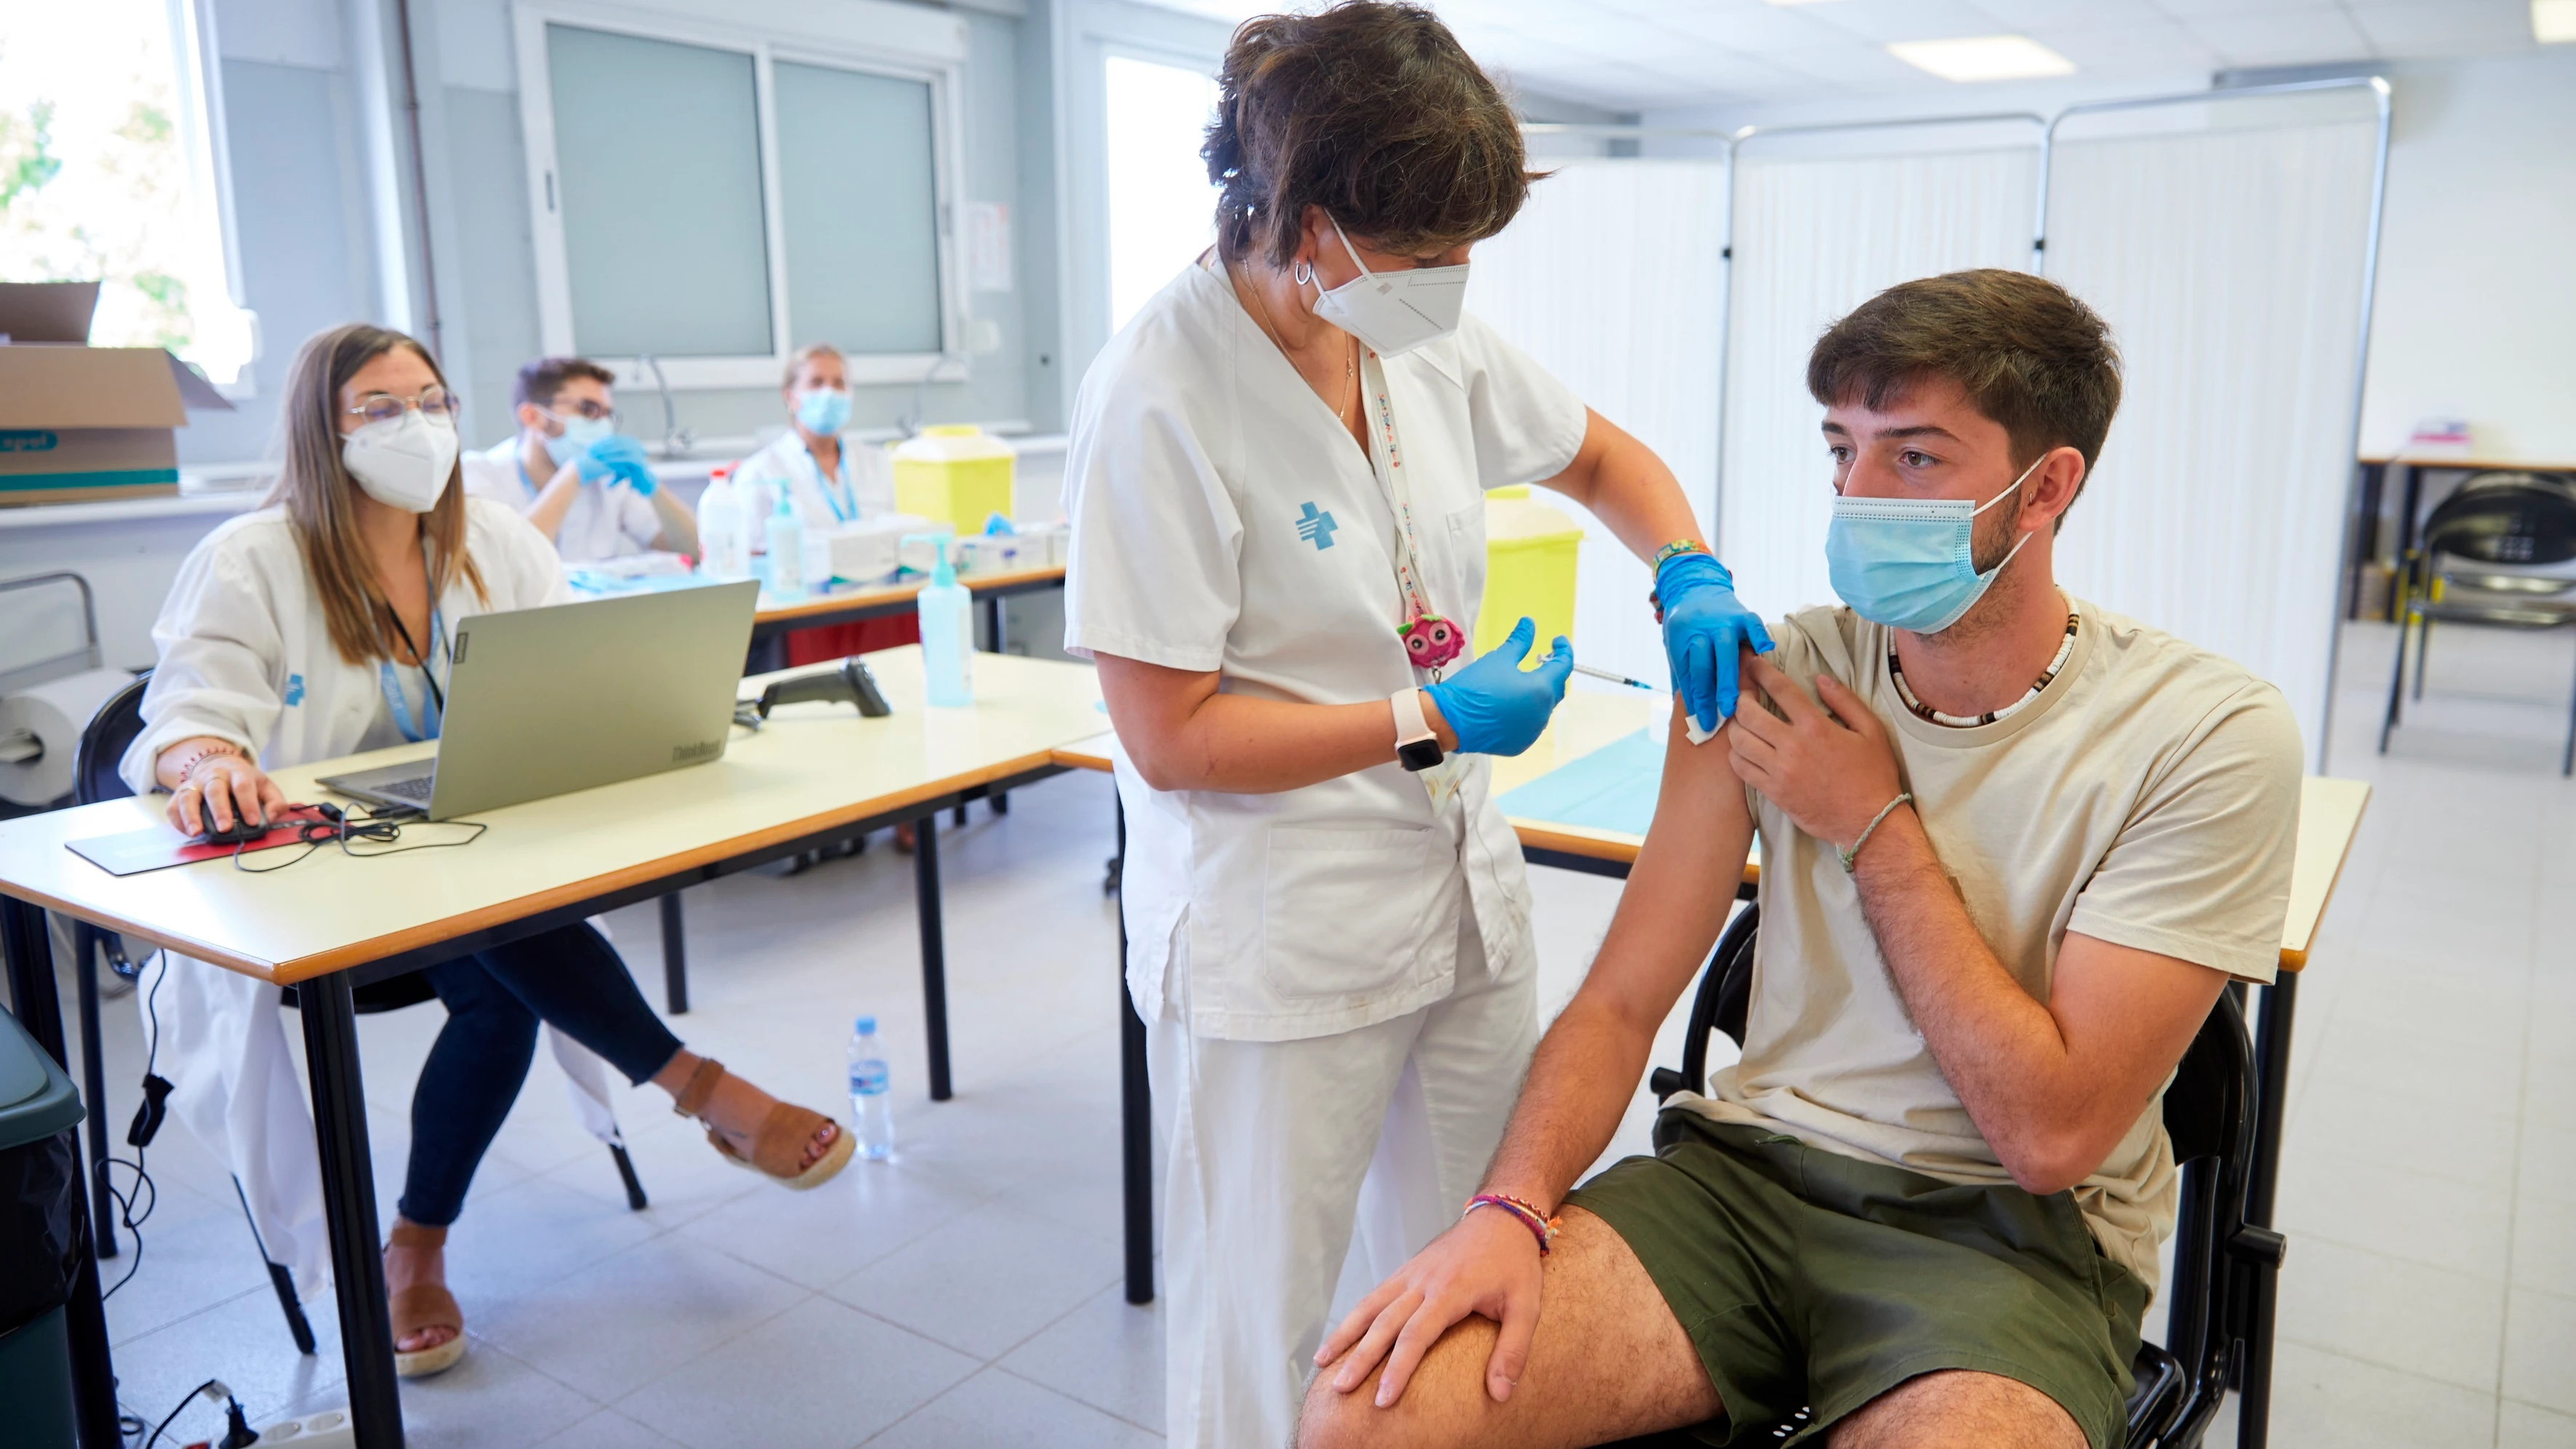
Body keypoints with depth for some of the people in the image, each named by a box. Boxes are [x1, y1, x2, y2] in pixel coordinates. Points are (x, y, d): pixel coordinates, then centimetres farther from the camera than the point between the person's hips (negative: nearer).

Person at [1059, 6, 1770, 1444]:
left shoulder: (1431, 342, 0)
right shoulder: (1160, 400, -19)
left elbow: (1606, 457, 17)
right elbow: (1171, 741, -17)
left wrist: (1690, 576, -2)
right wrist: (1431, 720, -17)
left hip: (1464, 900, 7)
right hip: (1279, 952, -6)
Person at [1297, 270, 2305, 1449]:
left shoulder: (2209, 736, -10)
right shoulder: (1774, 678, 0)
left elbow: (2048, 1131, -14)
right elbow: (1622, 999, -1)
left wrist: (1874, 823, -12)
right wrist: (1514, 1207, -18)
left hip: (2005, 1229, -1)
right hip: (1742, 1171, 2)